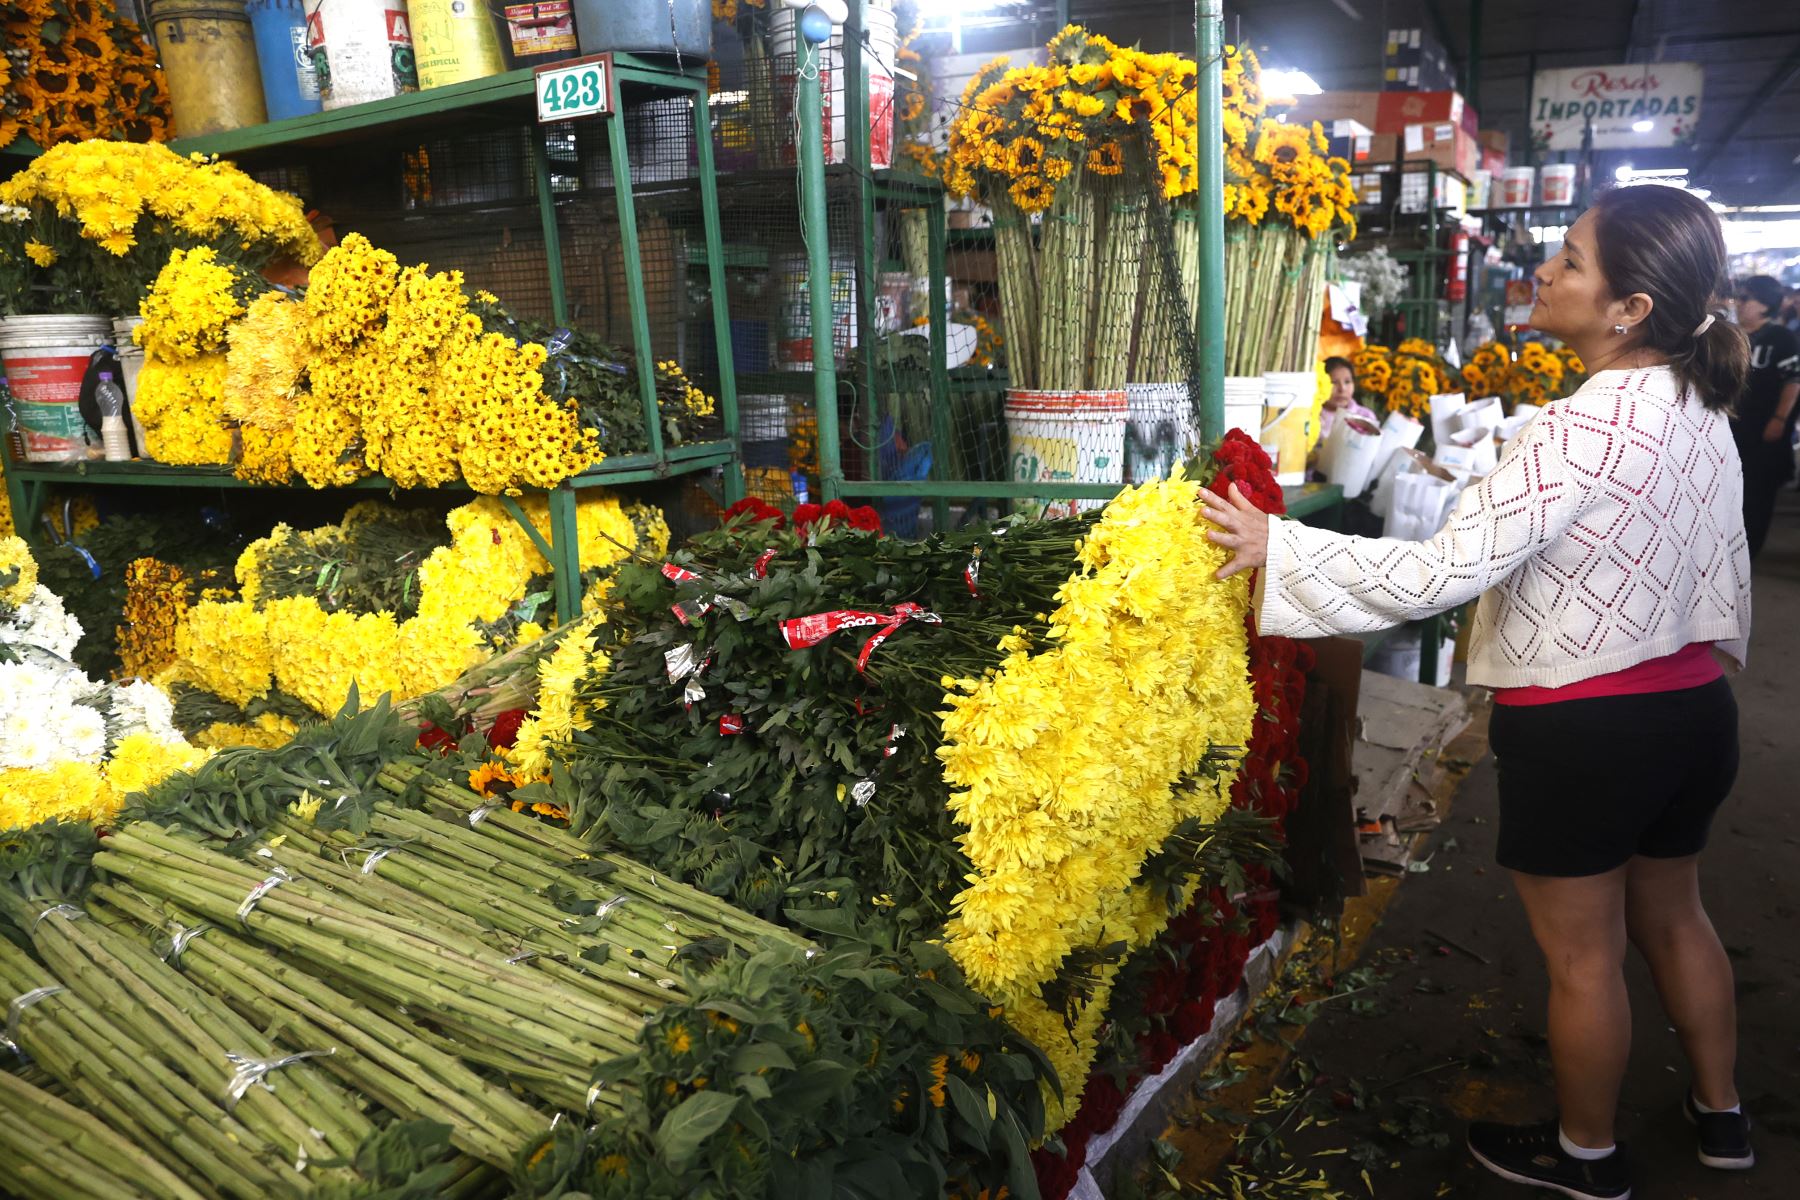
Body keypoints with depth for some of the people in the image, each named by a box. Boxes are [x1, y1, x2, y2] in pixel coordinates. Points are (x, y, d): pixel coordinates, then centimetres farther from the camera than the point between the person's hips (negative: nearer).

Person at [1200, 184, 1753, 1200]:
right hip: (1696, 708, 8)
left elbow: (1443, 573, -30)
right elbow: (1730, 580, 11)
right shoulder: (1702, 411, 1)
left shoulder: (1585, 429, -26)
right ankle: (1721, 1115, 48)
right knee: (1673, 920, 28)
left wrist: (1279, 542, -25)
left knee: (1583, 956, 13)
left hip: (1580, 731, -8)